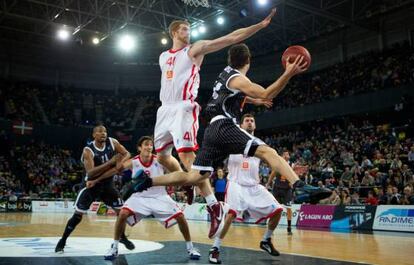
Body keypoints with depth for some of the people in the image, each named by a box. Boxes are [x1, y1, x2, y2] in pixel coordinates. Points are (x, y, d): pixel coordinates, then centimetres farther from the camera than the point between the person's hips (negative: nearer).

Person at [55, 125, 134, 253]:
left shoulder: (112, 142, -10)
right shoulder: (88, 150, -23)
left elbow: (127, 154, -3)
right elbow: (90, 173, -33)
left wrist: (120, 162, -26)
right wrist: (110, 162, -39)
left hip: (108, 184, 4)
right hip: (92, 185, -4)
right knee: (78, 215, -5)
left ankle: (122, 237, 25)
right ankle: (62, 241, 13)